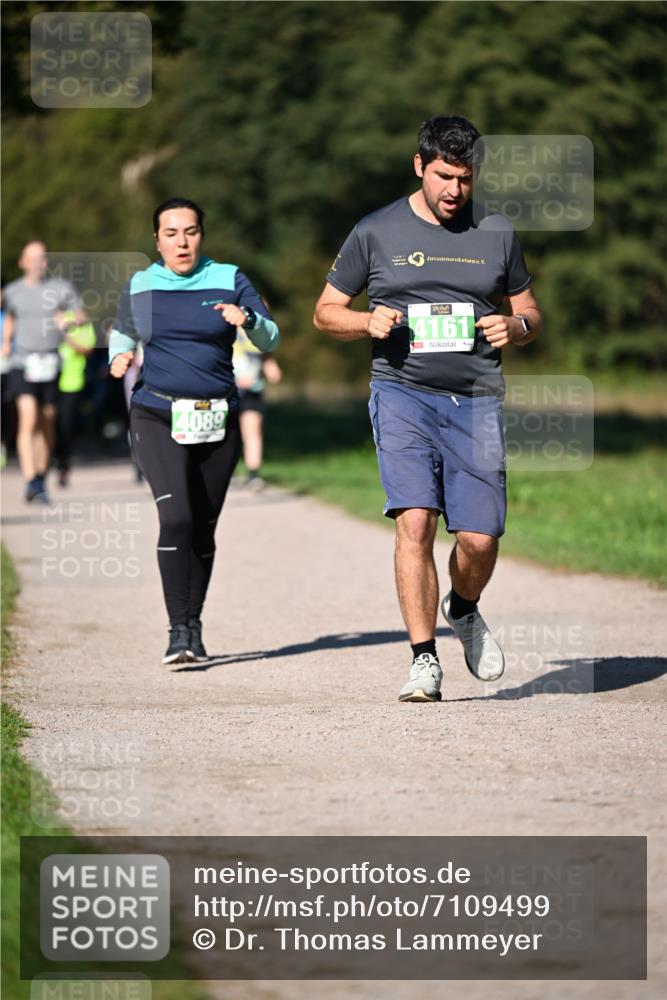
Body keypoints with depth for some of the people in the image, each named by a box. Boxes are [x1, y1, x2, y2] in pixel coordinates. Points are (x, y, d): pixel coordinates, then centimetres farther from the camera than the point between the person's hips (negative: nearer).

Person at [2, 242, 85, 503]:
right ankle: (30, 482, -23)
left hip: (51, 364, 1)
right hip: (23, 364, -1)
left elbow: (81, 316, 8)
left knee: (46, 425, 9)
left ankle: (41, 479, 25)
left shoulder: (61, 288, 3)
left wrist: (69, 321, -13)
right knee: (28, 421, -16)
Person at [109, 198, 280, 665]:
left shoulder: (229, 280, 4)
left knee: (203, 528, 6)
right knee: (176, 517, -19)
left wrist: (249, 320, -19)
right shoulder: (139, 286, 7)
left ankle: (194, 626, 22)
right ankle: (178, 630, -18)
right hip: (157, 418, -1)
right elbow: (123, 332, 25)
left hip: (217, 420, 1)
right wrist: (119, 355, 3)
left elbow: (270, 339, 3)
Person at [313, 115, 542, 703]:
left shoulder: (497, 234, 11)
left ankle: (463, 612, 30)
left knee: (480, 538, -4)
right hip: (402, 394, -2)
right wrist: (368, 323, -8)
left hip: (476, 402, 2)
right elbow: (326, 312, 13)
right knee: (415, 520, -18)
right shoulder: (376, 233, 6)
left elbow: (530, 313, 19)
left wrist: (514, 327, -5)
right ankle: (424, 661, -12)